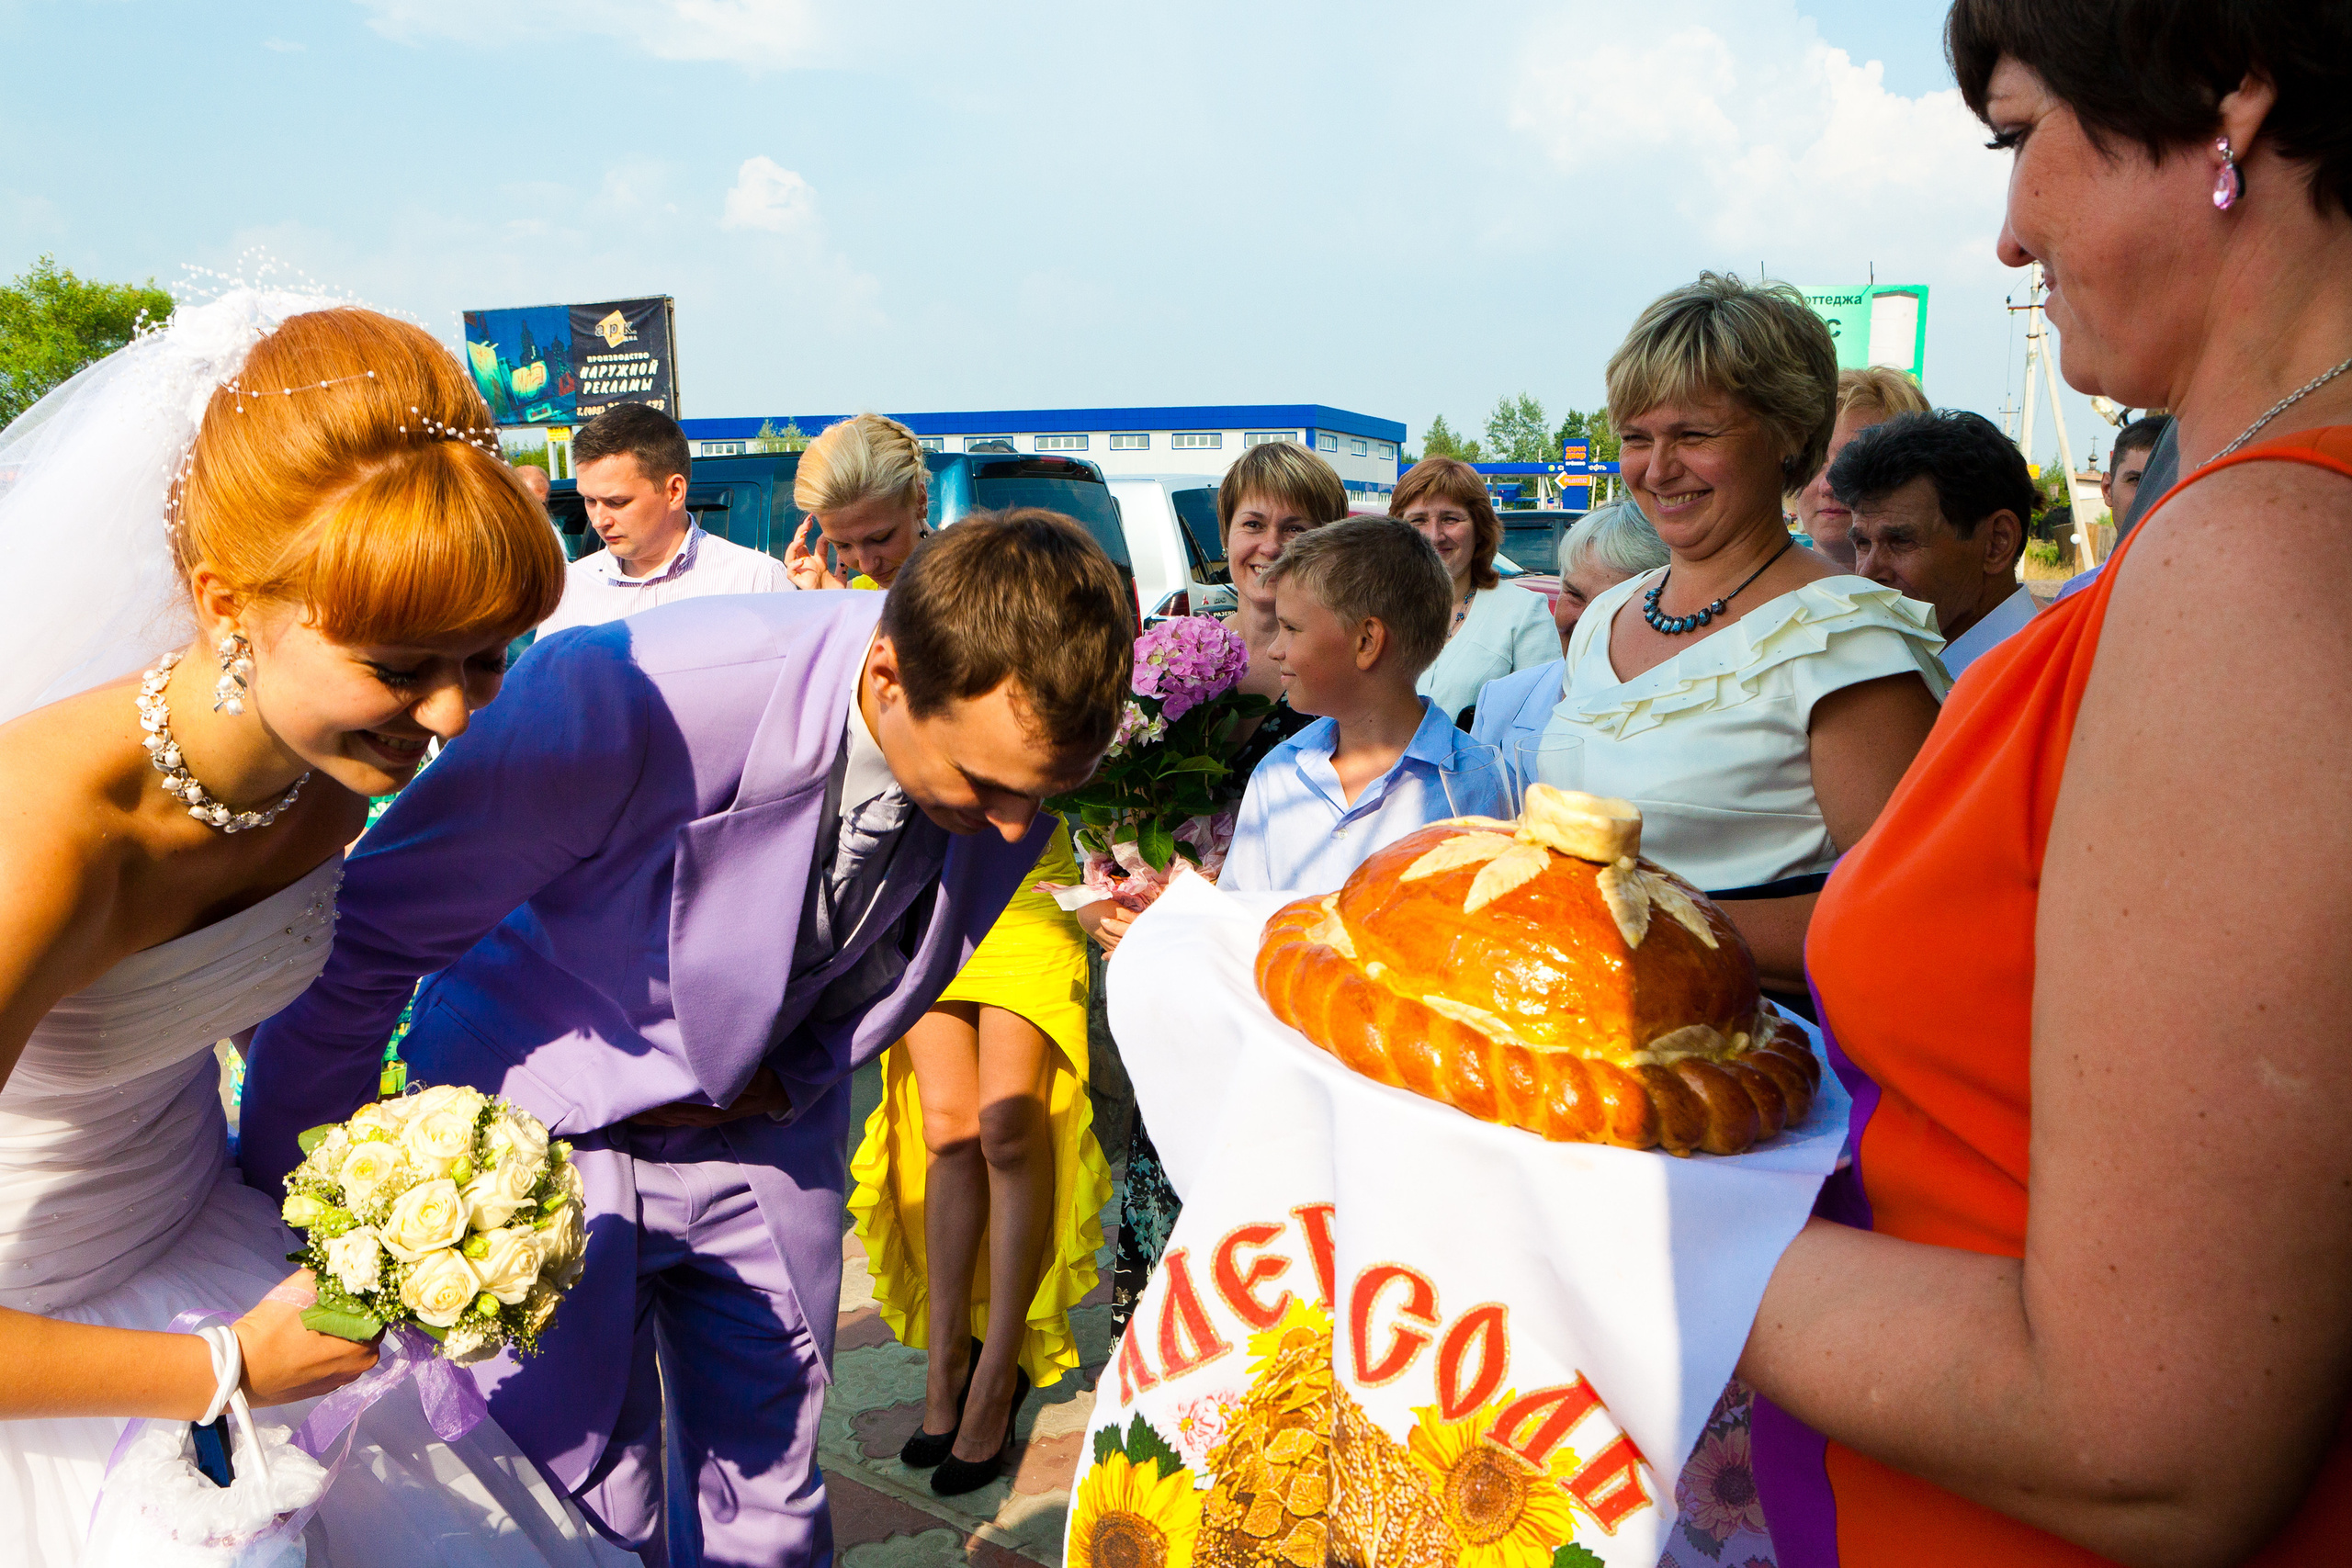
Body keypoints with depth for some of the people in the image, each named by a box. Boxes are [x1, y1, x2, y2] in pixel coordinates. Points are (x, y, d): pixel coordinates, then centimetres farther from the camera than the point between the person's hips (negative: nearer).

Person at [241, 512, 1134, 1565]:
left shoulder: (1013, 742, -18)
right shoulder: (626, 698, -34)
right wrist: (274, 1201, -10)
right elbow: (365, 941, -20)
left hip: (766, 1134, 4)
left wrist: (792, 1077, -6)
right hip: (545, 1125, -3)